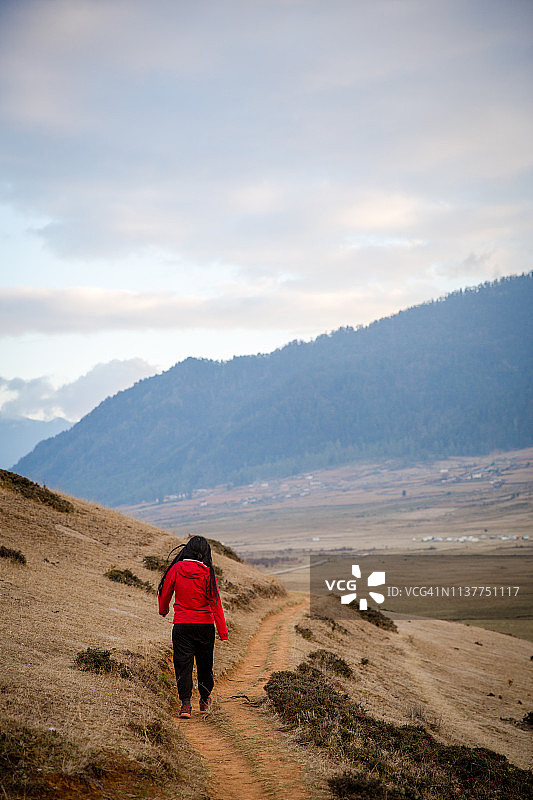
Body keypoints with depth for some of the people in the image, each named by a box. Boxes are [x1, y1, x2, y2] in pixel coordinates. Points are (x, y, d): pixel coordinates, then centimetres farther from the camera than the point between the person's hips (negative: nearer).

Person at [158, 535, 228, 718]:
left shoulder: (176, 569, -5)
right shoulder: (207, 573, -9)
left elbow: (165, 592, 8)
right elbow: (215, 602, -9)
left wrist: (163, 610, 30)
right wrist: (223, 631, -7)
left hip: (181, 625, 0)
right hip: (205, 625, 0)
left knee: (183, 663, 2)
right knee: (204, 663, 16)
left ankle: (185, 703, -10)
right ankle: (204, 700, 29)